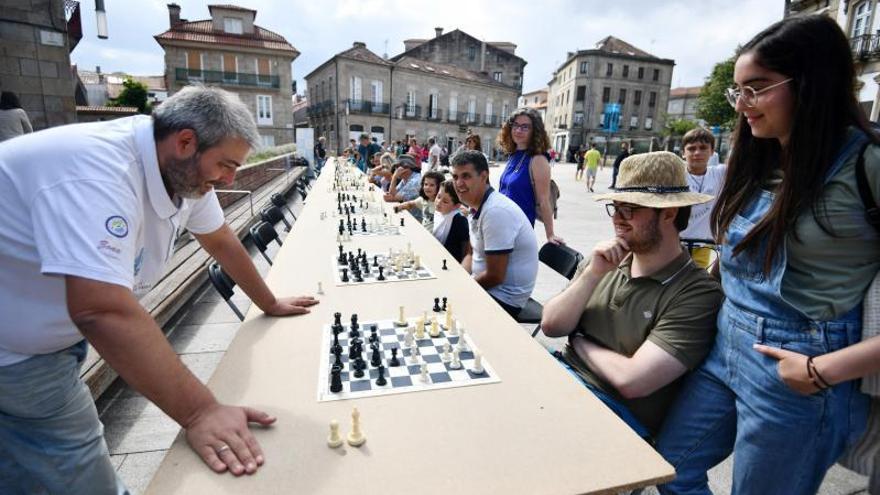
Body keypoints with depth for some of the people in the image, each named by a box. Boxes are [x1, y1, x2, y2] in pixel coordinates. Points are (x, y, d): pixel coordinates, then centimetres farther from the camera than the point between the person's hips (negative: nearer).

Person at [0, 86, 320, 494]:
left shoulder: (183, 170, -8)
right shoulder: (97, 171, -35)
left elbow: (220, 239, 5)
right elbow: (104, 311, -43)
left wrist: (269, 304, 11)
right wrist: (199, 412, -39)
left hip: (52, 329, 8)